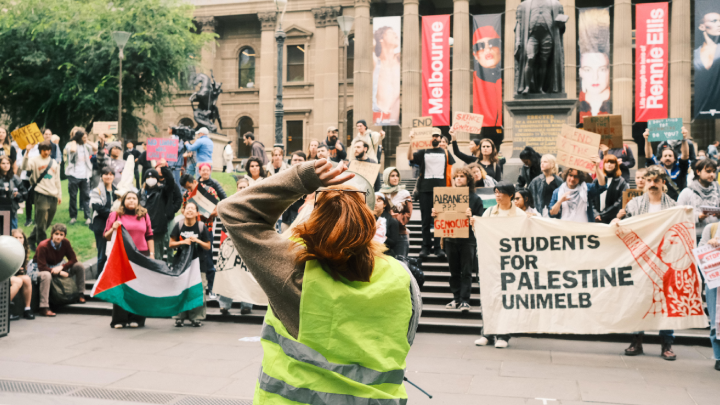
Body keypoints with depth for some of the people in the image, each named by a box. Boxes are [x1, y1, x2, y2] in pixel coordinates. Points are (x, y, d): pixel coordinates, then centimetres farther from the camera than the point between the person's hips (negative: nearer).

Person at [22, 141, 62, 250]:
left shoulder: (54, 163, 15)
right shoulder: (35, 161, 0)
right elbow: (25, 166, -21)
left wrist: (59, 195, 16)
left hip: (53, 196, 5)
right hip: (41, 195, -5)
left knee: (47, 222, 10)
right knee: (41, 222, -7)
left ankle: (32, 240, 27)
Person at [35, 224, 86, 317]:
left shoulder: (65, 243, -9)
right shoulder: (43, 246, -24)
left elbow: (73, 259, -7)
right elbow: (42, 267, -25)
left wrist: (61, 267, -25)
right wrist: (60, 273, -29)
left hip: (57, 267, 6)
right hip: (43, 270, -6)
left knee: (79, 266, -11)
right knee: (46, 275, -42)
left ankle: (81, 295, 1)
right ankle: (44, 308, -44)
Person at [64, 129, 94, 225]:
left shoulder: (86, 145, 11)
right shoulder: (71, 144, -3)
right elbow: (72, 150, -25)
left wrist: (87, 142, 5)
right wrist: (74, 141, -10)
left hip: (85, 175, 3)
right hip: (74, 174, -3)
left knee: (86, 196, 0)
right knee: (73, 196, 4)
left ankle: (88, 217, 1)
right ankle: (73, 216, 13)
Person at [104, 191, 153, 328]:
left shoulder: (144, 215, 13)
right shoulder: (115, 215, 4)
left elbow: (149, 236, 15)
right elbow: (106, 237, 5)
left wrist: (151, 254, 8)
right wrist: (113, 229, -15)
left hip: (141, 255, 2)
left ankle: (136, 319, 9)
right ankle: (119, 320, 6)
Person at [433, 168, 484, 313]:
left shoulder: (475, 198, 1)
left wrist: (472, 217, -24)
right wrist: (435, 214, -5)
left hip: (468, 239, -4)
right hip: (451, 239, 4)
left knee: (466, 271, -3)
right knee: (454, 271, 10)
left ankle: (465, 300, -1)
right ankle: (456, 298, 19)